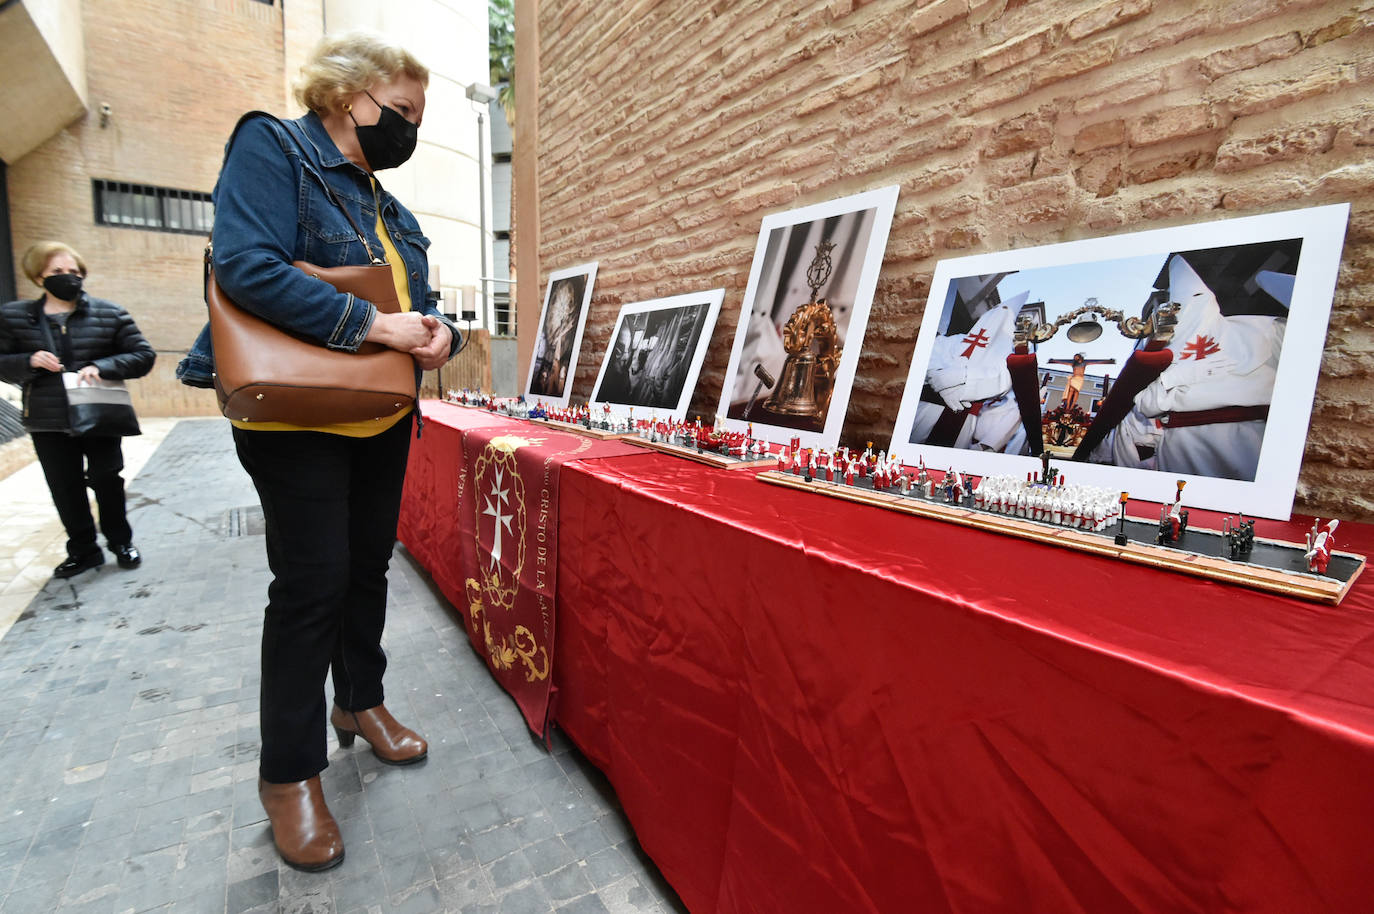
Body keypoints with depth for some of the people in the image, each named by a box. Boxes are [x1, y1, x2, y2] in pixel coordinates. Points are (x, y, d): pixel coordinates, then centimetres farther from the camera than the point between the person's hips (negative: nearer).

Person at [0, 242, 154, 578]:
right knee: (65, 488, 9)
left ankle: (120, 541, 23)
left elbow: (143, 355, -5)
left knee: (106, 479, 6)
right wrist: (29, 362, -14)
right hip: (48, 423, 2)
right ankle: (83, 550, 23)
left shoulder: (108, 313, -2)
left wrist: (101, 367, -20)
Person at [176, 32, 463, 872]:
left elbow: (413, 301, 17)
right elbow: (246, 266, -21)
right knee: (312, 581, -4)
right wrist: (372, 324, -24)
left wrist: (436, 333, -6)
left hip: (383, 417, 7)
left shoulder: (387, 203, 16)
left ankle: (360, 700, 34)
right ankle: (288, 772, 14)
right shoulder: (271, 148, -6)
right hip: (296, 415, -7)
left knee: (369, 563, 13)